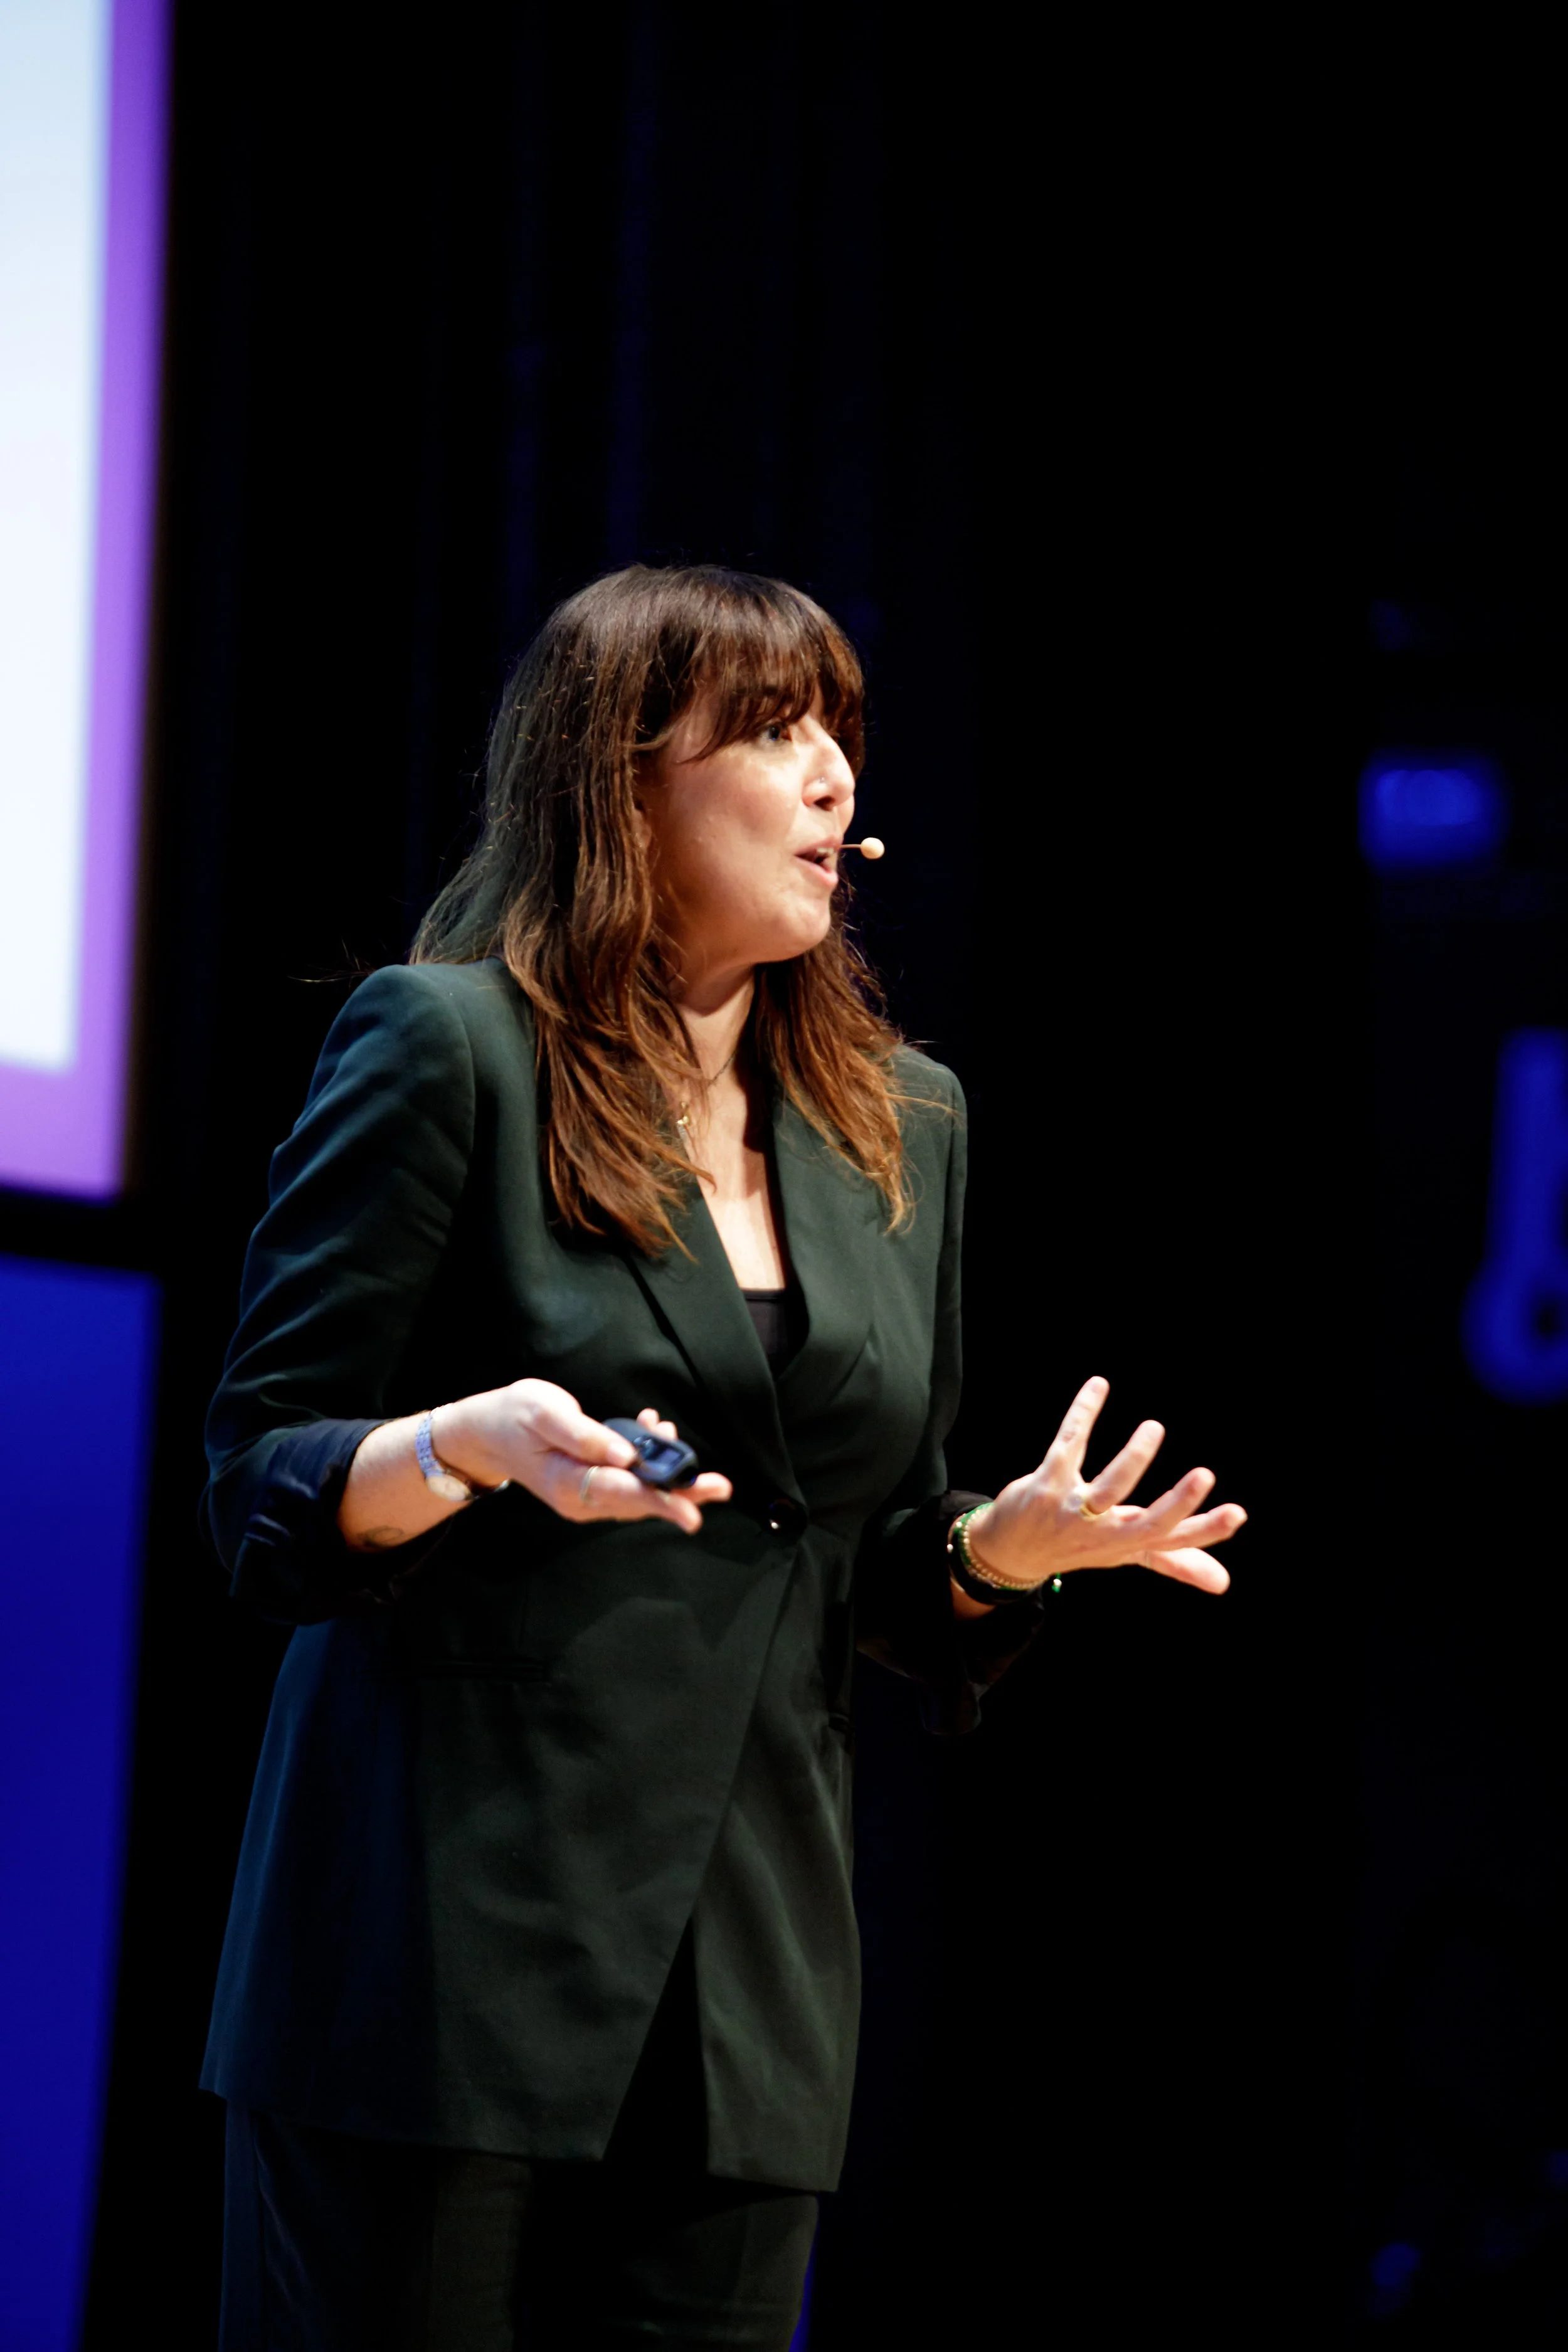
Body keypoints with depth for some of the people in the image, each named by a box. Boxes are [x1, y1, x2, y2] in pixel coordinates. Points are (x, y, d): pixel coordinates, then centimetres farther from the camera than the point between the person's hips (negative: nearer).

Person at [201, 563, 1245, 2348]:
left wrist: (1003, 1547, -1)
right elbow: (261, 1494, -4)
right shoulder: (448, 1049, -3)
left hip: (747, 1983, 5)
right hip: (453, 1947, -5)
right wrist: (469, 1449, -24)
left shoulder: (905, 1127, 15)